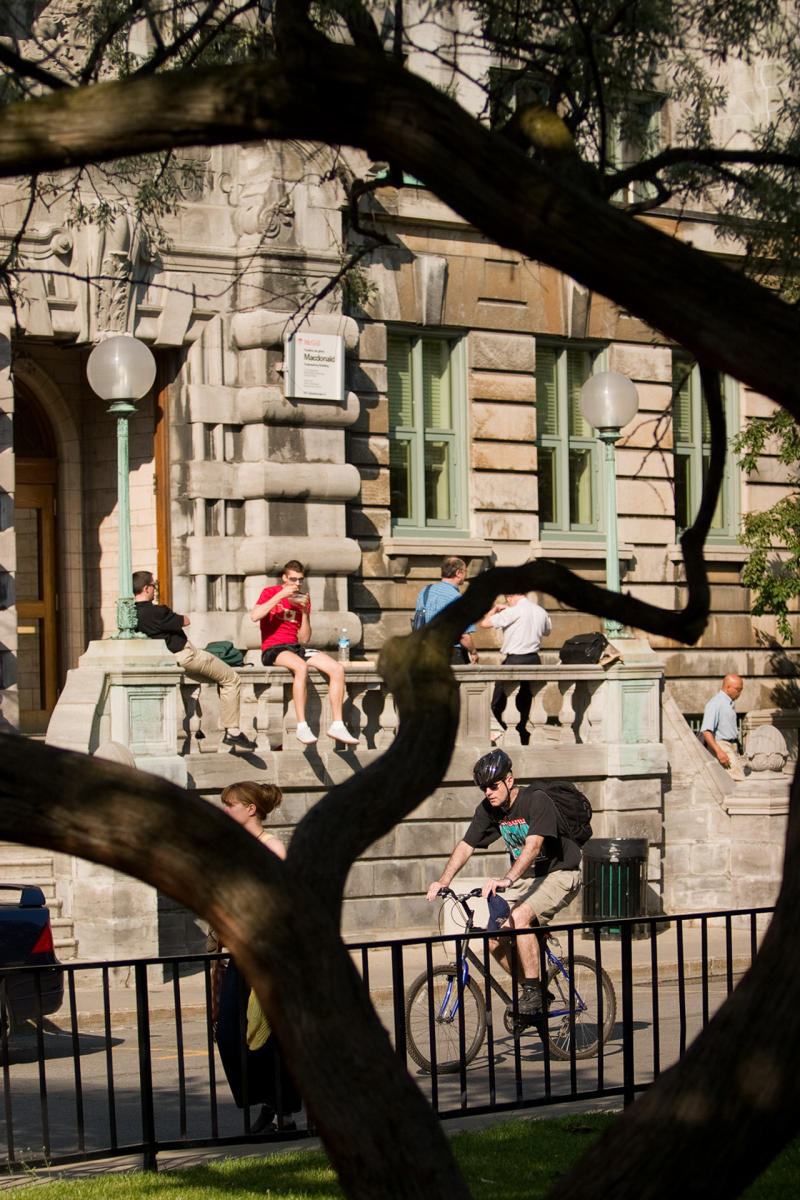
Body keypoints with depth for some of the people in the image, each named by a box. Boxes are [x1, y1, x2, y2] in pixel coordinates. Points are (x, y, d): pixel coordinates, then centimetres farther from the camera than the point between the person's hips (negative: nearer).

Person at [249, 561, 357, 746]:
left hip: (295, 648, 6)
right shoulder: (270, 593, 3)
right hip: (273, 649, -6)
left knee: (337, 669, -15)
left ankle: (337, 725, -14)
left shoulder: (303, 599, 16)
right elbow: (255, 616, -18)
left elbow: (304, 638, 10)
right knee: (301, 667, -38)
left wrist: (305, 610, -4)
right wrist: (281, 595, -17)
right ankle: (302, 727, -41)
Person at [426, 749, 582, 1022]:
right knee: (494, 936, -9)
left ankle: (533, 992, -22)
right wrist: (443, 881, -15)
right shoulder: (488, 809, -2)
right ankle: (531, 991, 10)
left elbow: (533, 846, -35)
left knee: (519, 918, -31)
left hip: (559, 875, -7)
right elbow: (466, 846, 0)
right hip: (525, 878, 7)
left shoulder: (536, 801, -23)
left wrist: (507, 879, -50)